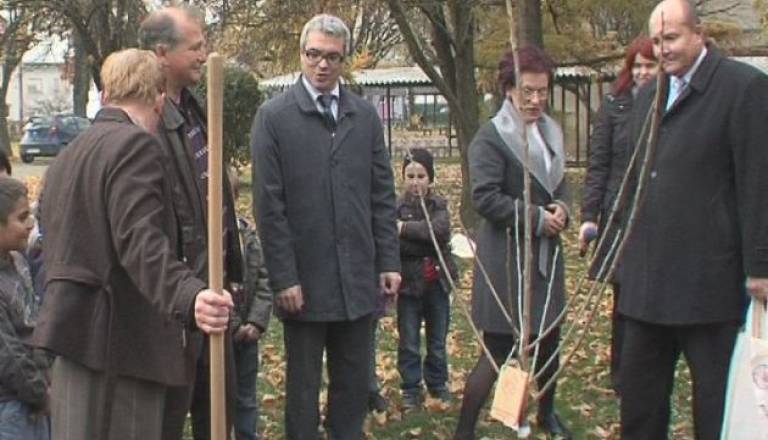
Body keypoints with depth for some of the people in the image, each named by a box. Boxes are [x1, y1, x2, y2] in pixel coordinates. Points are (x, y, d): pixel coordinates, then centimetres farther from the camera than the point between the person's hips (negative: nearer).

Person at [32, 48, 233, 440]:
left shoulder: (69, 154, 19)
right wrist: (190, 297, -38)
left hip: (80, 330, 10)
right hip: (119, 336, -9)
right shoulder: (135, 146, -11)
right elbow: (141, 241, -25)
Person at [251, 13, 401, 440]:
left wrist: (389, 261, 4)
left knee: (354, 382, 11)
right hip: (304, 278, -3)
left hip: (357, 276, 3)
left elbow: (382, 194, 9)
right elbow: (269, 205, -7)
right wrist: (284, 277, -11)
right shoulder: (274, 116, -4)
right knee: (303, 384, 9)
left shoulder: (365, 115, 7)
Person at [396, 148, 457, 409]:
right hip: (409, 282, -2)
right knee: (409, 343, 5)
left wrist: (405, 228, -22)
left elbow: (440, 229, -18)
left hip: (436, 281, 2)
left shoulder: (438, 205, 2)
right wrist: (430, 244, -21)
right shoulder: (397, 207, -6)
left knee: (438, 341, 14)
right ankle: (411, 390, 17)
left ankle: (438, 385, 28)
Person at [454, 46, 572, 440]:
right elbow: (485, 198, -20)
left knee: (549, 340, 18)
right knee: (499, 350, -4)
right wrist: (537, 218, -19)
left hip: (545, 255, 8)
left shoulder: (550, 131, 10)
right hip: (507, 258, -7)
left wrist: (561, 208, -1)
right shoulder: (491, 137, -14)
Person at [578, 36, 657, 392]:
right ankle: (621, 376, 19)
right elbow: (597, 165, 2)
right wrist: (589, 216, -5)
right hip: (621, 216, 0)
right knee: (624, 299, 7)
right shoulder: (615, 105, 2)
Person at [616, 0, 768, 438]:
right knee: (638, 391, 13)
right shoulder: (649, 95, 16)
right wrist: (626, 248, 15)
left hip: (710, 277, -7)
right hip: (649, 275, 7)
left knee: (717, 401, 3)